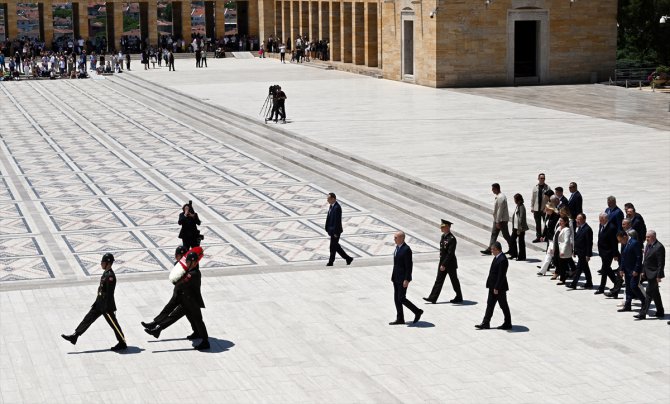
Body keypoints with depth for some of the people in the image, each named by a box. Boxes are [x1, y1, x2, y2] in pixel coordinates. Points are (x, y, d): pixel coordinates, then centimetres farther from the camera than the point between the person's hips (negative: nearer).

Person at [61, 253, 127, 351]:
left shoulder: (110, 276, -23)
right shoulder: (105, 273, 8)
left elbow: (109, 294, -23)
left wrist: (107, 309, -22)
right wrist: (96, 302, 22)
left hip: (107, 306, -10)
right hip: (99, 303, 10)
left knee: (114, 324, 2)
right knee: (88, 319, 10)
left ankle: (122, 343, 14)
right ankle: (74, 336, 14)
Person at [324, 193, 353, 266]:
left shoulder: (337, 208, -21)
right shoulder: (331, 206, 9)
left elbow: (338, 221, -22)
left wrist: (336, 232, -21)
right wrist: (327, 228, 14)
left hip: (335, 231, -10)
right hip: (331, 230, 10)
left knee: (333, 246, 1)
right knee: (336, 246, 14)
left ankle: (331, 262, 13)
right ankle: (348, 258, 20)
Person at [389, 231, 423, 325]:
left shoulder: (406, 249, -19)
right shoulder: (397, 247, 9)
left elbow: (409, 266, -19)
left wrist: (406, 280, -21)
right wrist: (393, 276, 17)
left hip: (403, 278, -9)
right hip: (396, 278, 9)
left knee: (401, 299, -7)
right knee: (397, 299, 9)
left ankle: (417, 311, 10)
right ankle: (400, 319, 14)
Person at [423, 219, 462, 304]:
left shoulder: (452, 239, -22)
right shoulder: (443, 236, 6)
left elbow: (450, 253, -25)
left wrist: (444, 265, -25)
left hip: (450, 263, -8)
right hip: (442, 262, 8)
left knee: (454, 281, 6)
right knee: (439, 280, 7)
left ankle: (459, 298, 21)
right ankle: (433, 298, 7)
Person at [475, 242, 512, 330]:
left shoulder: (502, 260, -23)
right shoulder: (497, 257, 7)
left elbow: (501, 276, -24)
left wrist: (496, 288, -22)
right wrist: (492, 286, 16)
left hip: (499, 288, -10)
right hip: (493, 287, 10)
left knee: (503, 306, 4)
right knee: (490, 305, 11)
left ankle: (508, 324, 16)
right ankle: (485, 323, 16)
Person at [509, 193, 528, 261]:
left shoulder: (521, 207, -18)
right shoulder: (517, 206, 10)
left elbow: (521, 218, -21)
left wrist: (519, 229, -23)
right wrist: (513, 227, 15)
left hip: (520, 228, -9)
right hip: (515, 227, 9)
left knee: (521, 242, 1)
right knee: (512, 239, 13)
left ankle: (522, 257, 10)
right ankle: (514, 254, 24)